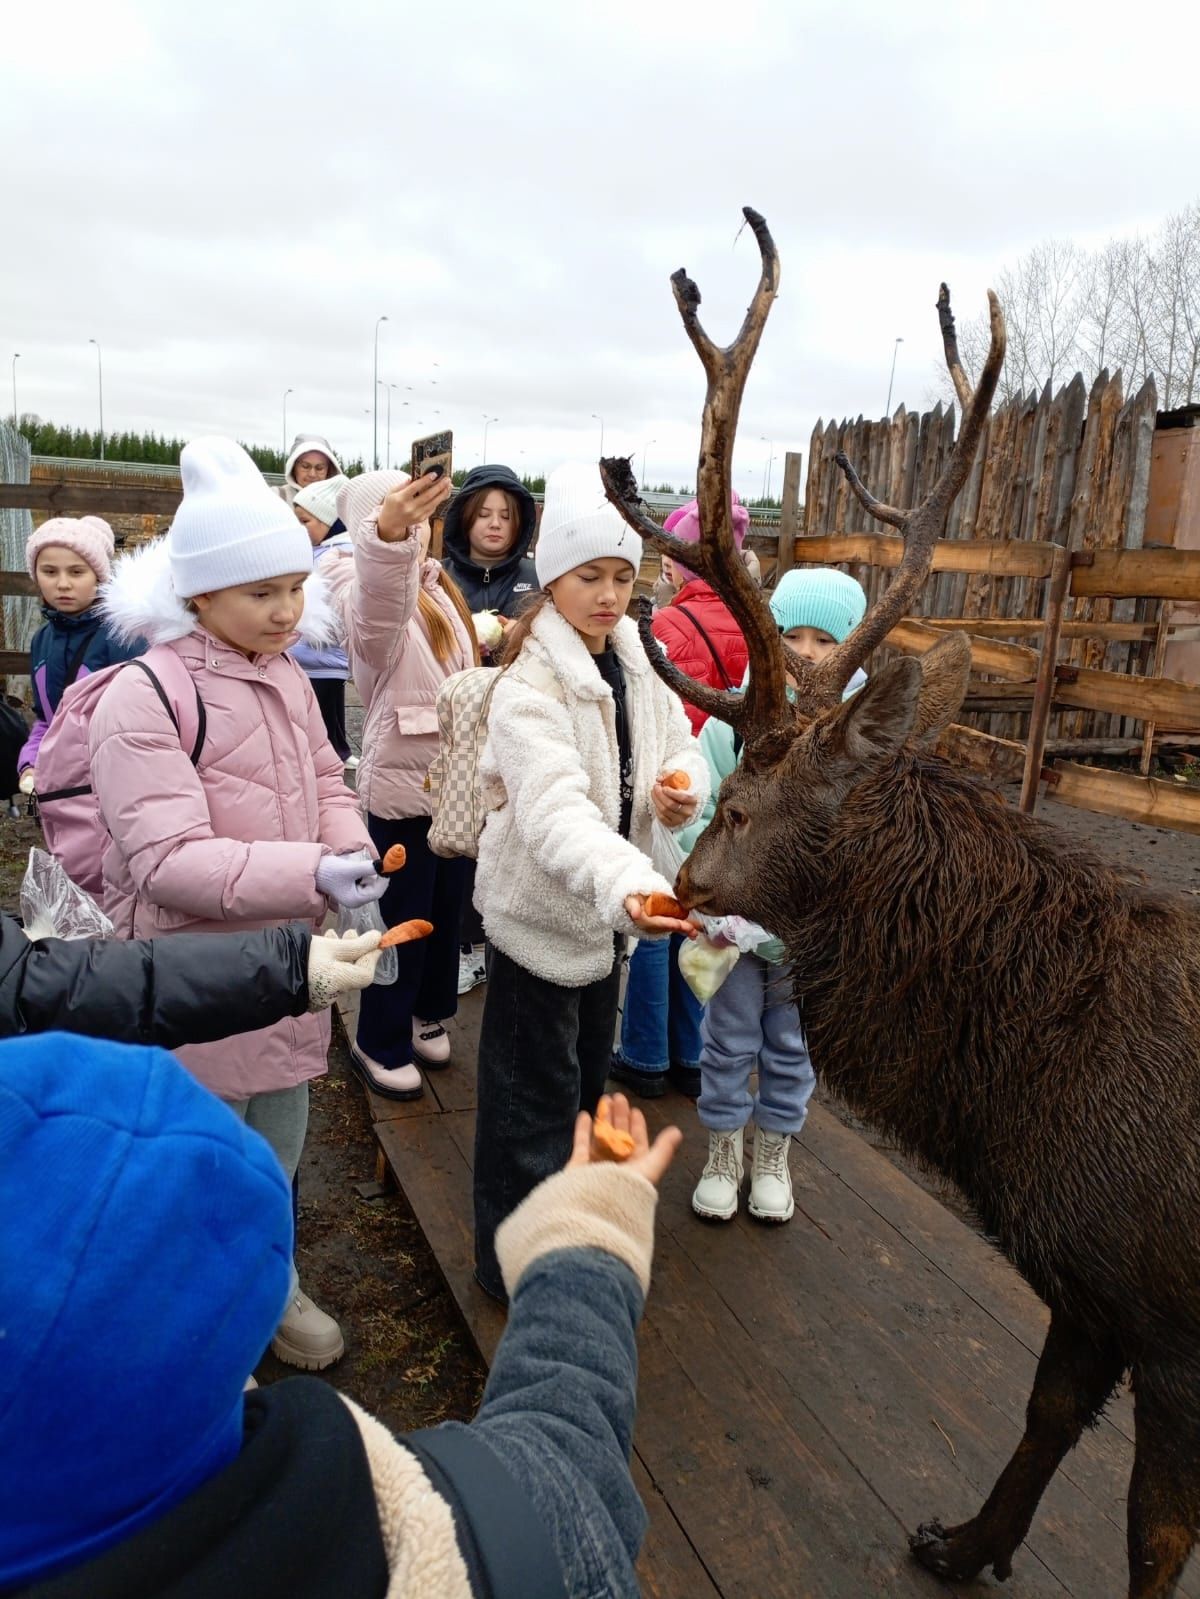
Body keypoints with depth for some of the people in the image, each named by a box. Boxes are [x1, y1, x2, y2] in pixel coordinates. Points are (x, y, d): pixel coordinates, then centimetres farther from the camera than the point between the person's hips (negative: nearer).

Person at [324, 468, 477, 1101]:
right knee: (403, 918, 2)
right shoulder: (371, 594, -16)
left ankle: (427, 1014, 36)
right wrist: (385, 535, -62)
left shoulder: (438, 590, 11)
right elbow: (379, 603, -43)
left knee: (447, 906, 18)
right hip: (402, 781, -8)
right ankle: (379, 1043, 20)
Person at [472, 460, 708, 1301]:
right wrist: (628, 885, -57)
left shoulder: (638, 663, -2)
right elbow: (555, 809, -40)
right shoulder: (530, 687, -25)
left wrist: (683, 788, -20)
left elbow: (682, 748, 4)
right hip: (541, 908, -7)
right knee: (536, 1094, 5)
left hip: (609, 904, 8)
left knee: (588, 1073, 24)